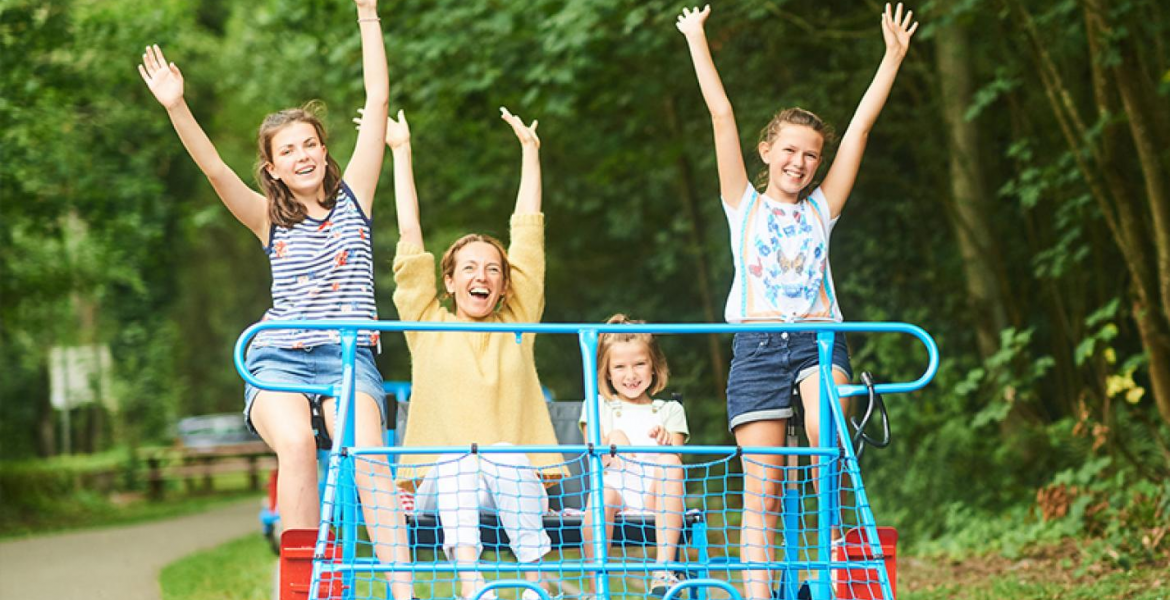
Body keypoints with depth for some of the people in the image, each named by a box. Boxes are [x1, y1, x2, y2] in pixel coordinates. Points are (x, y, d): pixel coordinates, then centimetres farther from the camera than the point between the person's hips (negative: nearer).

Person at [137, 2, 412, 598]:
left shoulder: (351, 195, 13)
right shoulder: (270, 219, 14)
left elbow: (377, 101, 9)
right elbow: (215, 168, -2)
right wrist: (176, 107, -16)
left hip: (349, 353, -1)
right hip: (279, 354, 1)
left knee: (366, 448, -30)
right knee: (295, 444, -31)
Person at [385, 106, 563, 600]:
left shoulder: (516, 324, 18)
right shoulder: (429, 327, 16)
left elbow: (528, 232, 22)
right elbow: (410, 236, 15)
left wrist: (529, 150, 26)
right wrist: (401, 151, 17)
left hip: (514, 466, 1)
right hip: (445, 471, -1)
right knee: (458, 467, -35)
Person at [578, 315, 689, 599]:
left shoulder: (669, 410, 22)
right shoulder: (598, 406, 20)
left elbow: (676, 458, 7)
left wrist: (667, 442, -16)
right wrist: (611, 441, -16)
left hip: (656, 494, 1)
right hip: (613, 486, -1)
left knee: (670, 462, -31)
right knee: (603, 487, -36)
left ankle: (663, 567, -37)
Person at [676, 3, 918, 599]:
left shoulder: (821, 208, 14)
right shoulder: (744, 205, 11)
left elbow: (861, 125, 12)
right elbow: (722, 115, 8)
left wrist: (894, 56, 10)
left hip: (820, 341, 1)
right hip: (757, 347, -1)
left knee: (823, 426, -31)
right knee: (762, 486, -5)